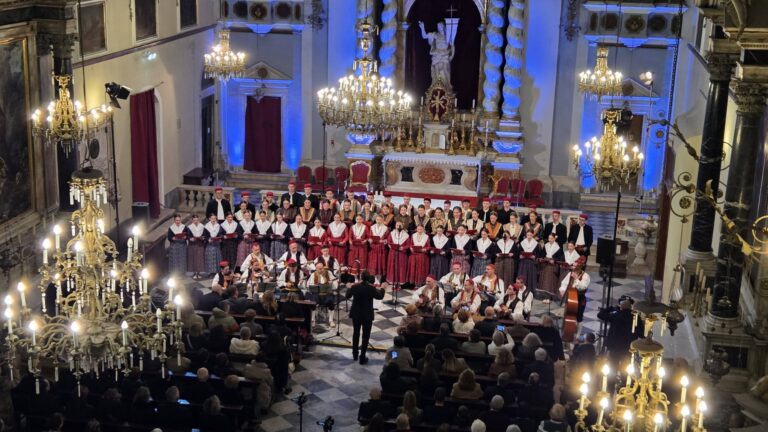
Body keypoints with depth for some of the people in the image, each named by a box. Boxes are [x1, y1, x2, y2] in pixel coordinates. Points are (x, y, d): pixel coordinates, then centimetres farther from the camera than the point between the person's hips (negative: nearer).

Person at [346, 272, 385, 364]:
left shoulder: (354, 287, -12)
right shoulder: (372, 288, -17)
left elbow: (347, 296, 5)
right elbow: (380, 297, 1)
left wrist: (349, 288, 23)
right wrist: (382, 288, 18)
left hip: (356, 314, 3)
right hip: (367, 315, -2)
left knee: (356, 333, 20)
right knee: (366, 336, 6)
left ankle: (355, 354, 30)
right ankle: (362, 358, 5)